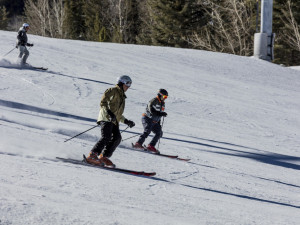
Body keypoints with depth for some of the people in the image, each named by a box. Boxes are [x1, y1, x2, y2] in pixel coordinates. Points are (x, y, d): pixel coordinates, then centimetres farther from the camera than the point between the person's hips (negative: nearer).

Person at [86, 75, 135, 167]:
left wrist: (126, 121, 28)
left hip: (114, 121, 8)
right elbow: (103, 103, -9)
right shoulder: (113, 91, 3)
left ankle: (104, 157, -8)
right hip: (106, 118, -8)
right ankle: (92, 156, -26)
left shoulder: (121, 96, 30)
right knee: (106, 137, -22)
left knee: (117, 138, -11)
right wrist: (109, 113, -22)